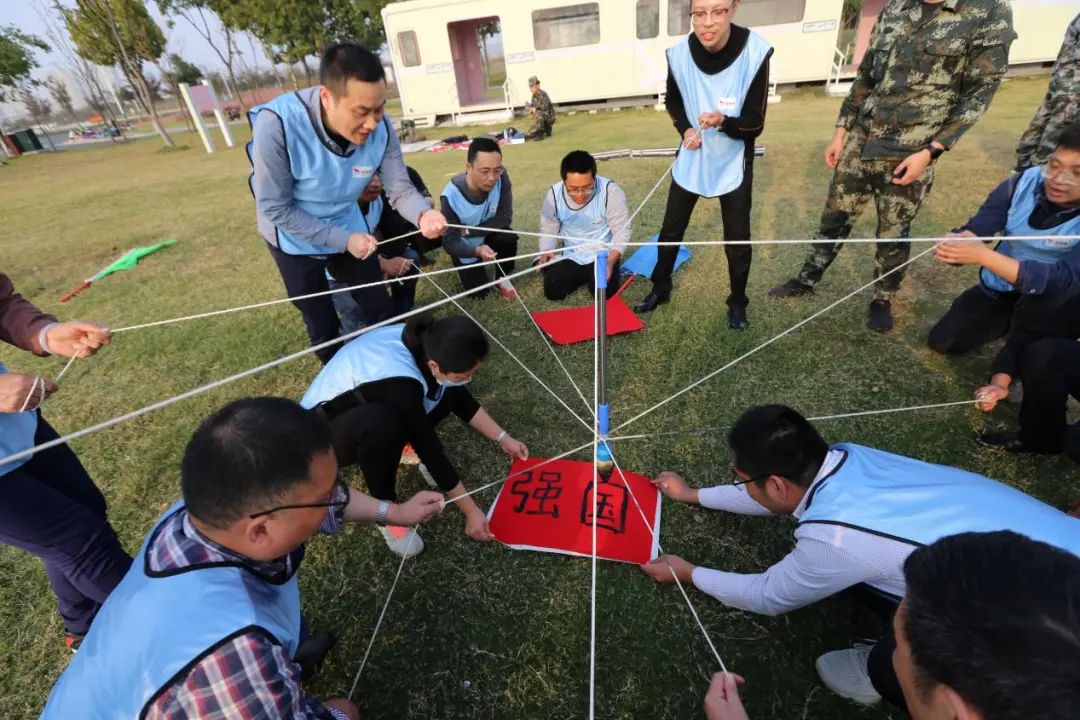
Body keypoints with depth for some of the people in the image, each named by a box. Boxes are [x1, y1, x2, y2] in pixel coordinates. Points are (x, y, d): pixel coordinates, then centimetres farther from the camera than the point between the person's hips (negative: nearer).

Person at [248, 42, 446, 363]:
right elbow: (275, 209, -26)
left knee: (380, 309, 15)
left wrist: (422, 214, -41)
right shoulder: (276, 124, -34)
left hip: (349, 228, 3)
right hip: (296, 240, -3)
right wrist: (343, 240, -25)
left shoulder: (380, 128, -24)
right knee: (322, 325, 13)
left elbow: (400, 188, -18)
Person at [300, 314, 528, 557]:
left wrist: (503, 439, -2)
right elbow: (431, 452, -29)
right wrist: (471, 511, -18)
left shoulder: (427, 343, -19)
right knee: (381, 423, -40)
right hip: (320, 430, -6)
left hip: (365, 404, 7)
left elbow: (461, 398, -2)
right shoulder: (398, 384, -39)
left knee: (450, 390, -13)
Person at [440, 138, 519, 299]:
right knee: (478, 292, -5)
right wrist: (477, 251, -47)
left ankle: (501, 278, -1)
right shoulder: (451, 196, -32)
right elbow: (449, 243, -27)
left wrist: (467, 232, -26)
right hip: (466, 247, -1)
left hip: (489, 234, 2)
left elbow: (504, 218, -21)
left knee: (509, 238, -30)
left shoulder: (501, 178, -27)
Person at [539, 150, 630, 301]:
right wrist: (546, 251, -19)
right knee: (552, 291, -12)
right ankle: (582, 276, 18)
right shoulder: (554, 194, -11)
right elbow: (548, 229, 2)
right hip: (571, 257, 3)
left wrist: (610, 261, -29)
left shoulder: (611, 191, -21)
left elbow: (622, 230, -15)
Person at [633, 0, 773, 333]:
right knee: (670, 231, 10)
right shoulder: (679, 54, -12)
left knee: (738, 240, 4)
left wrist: (723, 121, -37)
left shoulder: (755, 53, -20)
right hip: (691, 160, 3)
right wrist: (686, 129, -9)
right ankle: (660, 289, 32)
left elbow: (755, 124, -17)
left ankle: (737, 303, 26)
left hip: (733, 164, -2)